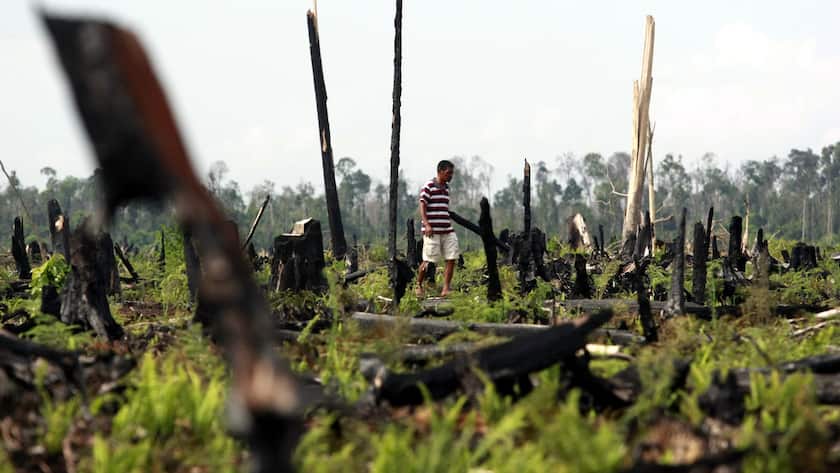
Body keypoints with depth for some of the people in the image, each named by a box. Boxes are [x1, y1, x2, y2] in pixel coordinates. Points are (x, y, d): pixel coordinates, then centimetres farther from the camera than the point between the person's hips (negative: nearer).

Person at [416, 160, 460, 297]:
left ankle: (445, 289, -1)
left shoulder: (446, 187, 16)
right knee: (429, 260, -3)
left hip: (447, 230, 7)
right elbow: (422, 207, -10)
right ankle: (419, 285, 16)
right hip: (432, 231, -7)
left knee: (451, 259, -3)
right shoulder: (428, 187, -6)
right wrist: (427, 225, -21)